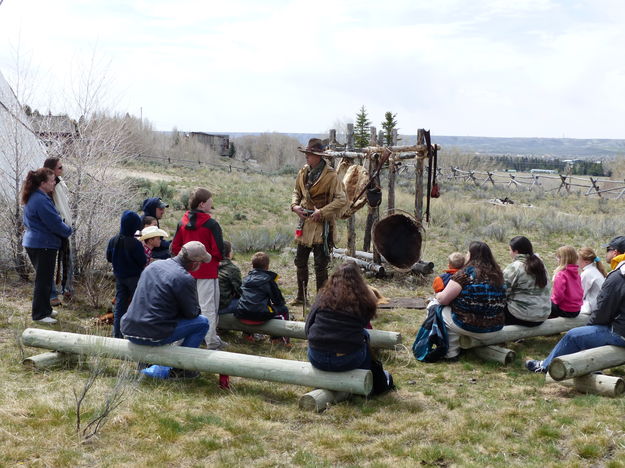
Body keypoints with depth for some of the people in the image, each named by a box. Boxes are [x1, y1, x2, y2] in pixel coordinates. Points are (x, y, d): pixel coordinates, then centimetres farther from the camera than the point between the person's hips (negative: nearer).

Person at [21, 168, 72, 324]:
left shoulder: (32, 198, 11)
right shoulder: (41, 200, -22)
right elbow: (54, 223, -20)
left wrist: (64, 229, 13)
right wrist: (68, 230, -1)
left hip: (33, 243, 10)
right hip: (43, 245, -10)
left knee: (44, 278, 20)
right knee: (43, 280, -1)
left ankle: (45, 309, 30)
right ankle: (40, 314, 7)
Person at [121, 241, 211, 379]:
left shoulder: (153, 265, 9)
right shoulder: (185, 279, -15)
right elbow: (192, 313, -5)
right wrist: (197, 309, 20)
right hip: (152, 336, -8)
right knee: (203, 322, 5)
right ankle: (179, 369, 5)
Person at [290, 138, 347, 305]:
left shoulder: (330, 175, -13)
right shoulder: (303, 172, 6)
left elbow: (341, 199, -16)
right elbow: (296, 192, 20)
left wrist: (322, 212, -20)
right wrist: (295, 205, 0)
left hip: (322, 225, -7)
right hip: (305, 222, 7)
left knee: (321, 265, 1)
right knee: (300, 261, 13)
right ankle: (301, 296, 27)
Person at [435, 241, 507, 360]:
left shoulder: (465, 274, -14)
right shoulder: (496, 273, 5)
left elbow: (443, 299, -11)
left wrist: (437, 295, 14)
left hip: (471, 327, -7)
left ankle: (451, 353, 8)